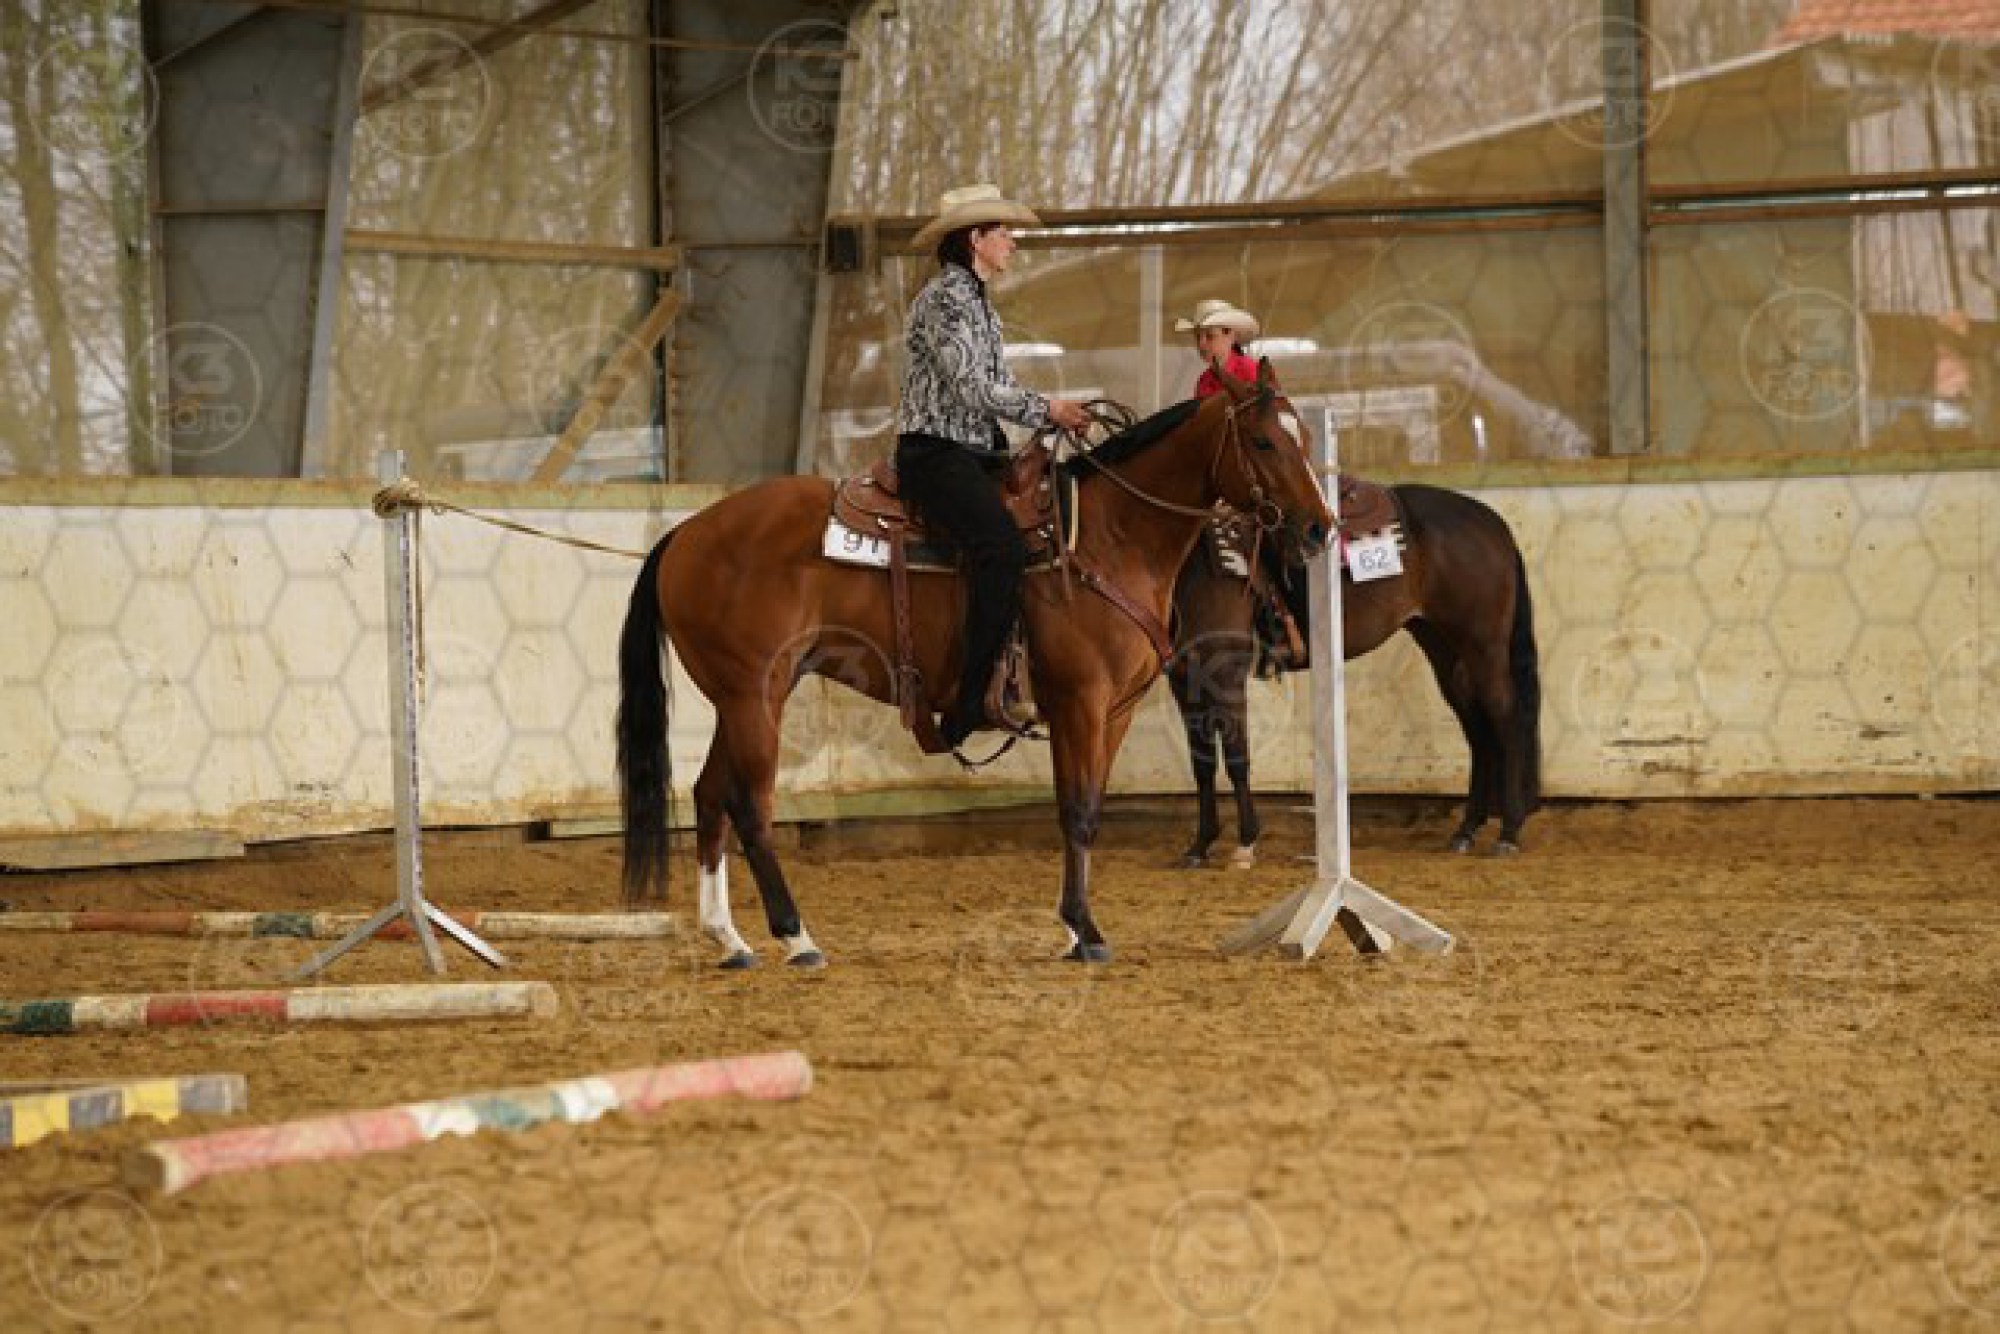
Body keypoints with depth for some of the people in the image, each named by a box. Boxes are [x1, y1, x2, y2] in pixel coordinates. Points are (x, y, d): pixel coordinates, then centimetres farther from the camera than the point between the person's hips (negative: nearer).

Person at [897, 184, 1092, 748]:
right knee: (1002, 547, -29)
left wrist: (1059, 411, 6)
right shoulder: (945, 298, -10)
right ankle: (972, 706, -31)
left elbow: (1000, 386, 21)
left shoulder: (976, 299, 21)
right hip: (935, 453, -11)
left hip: (976, 454, 11)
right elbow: (973, 388, -18)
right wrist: (1047, 410, -11)